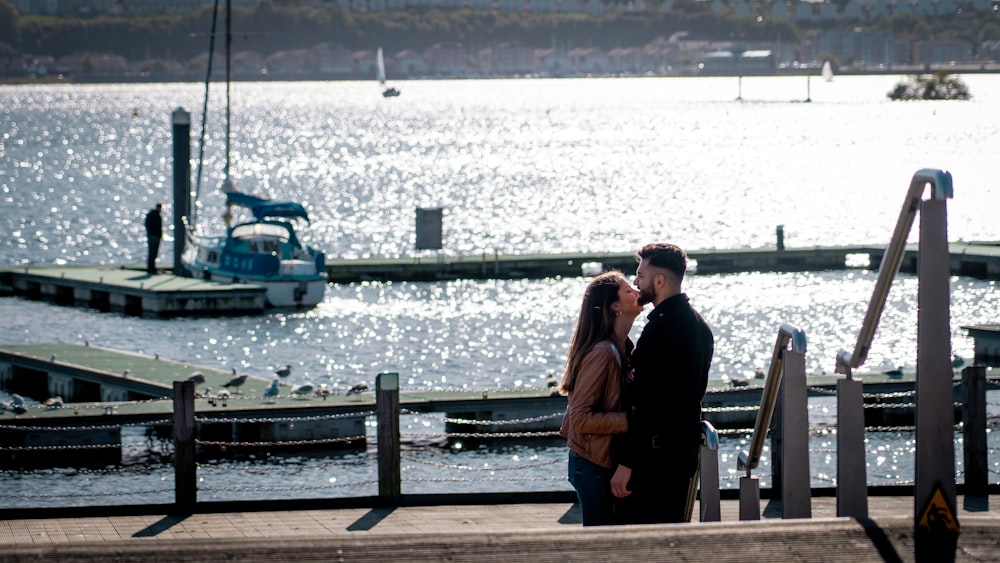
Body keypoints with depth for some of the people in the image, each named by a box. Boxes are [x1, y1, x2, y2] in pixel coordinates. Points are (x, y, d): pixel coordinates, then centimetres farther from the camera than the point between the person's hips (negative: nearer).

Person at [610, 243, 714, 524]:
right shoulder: (699, 325, 13)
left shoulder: (661, 328, -19)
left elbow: (646, 403, -22)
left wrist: (626, 463, -20)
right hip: (685, 449, 10)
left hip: (654, 458, -10)